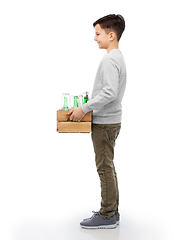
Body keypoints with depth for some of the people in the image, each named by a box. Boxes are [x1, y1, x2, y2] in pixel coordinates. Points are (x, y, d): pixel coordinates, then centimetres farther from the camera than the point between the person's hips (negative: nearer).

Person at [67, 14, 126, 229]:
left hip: (104, 123, -10)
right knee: (108, 167, 16)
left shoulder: (110, 60, -18)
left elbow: (109, 92, -28)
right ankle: (111, 211, 27)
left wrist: (84, 108, -21)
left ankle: (107, 216, 9)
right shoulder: (118, 57, 14)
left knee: (105, 167, -2)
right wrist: (89, 107, 17)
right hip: (110, 120, 10)